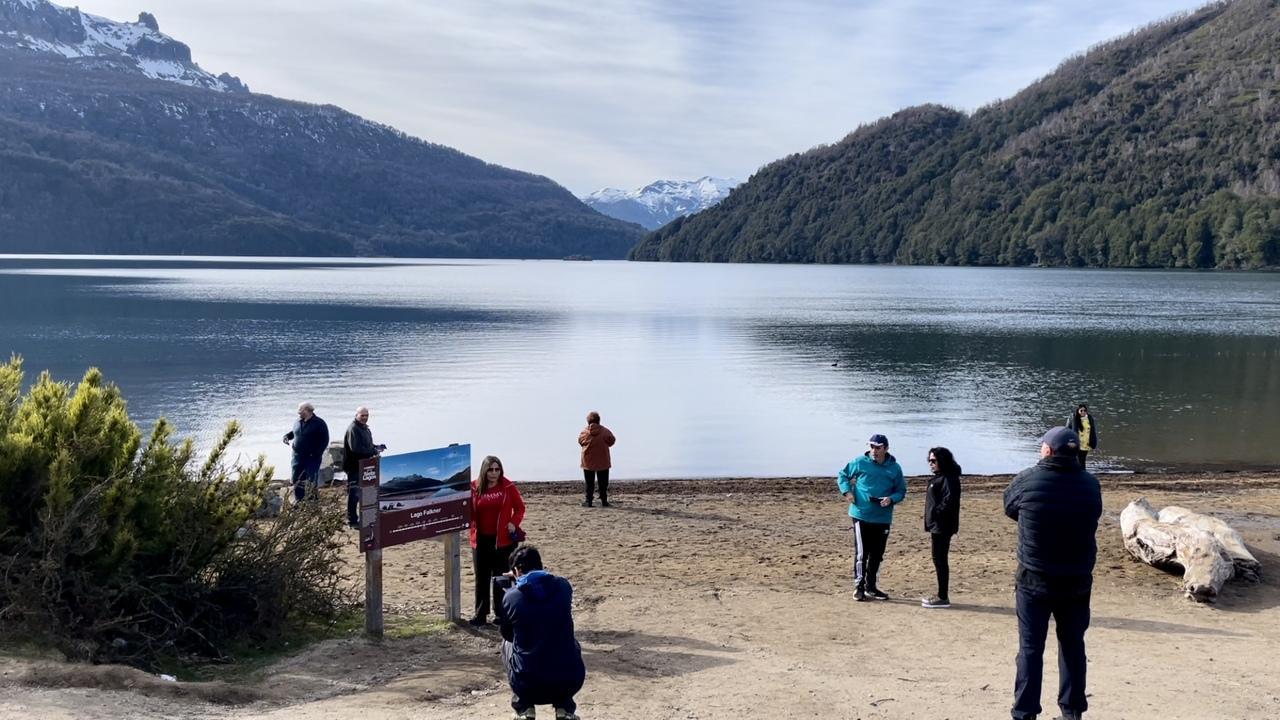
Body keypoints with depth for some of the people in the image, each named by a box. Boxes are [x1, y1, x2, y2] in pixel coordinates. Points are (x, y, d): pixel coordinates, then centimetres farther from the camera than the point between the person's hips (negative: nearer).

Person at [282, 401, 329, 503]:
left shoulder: (319, 423, -11)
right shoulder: (298, 422, 8)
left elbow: (325, 440, -12)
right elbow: (294, 432, 26)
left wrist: (316, 453, -19)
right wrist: (287, 436, 4)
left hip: (312, 457, -6)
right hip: (297, 456, 6)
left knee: (312, 481, -2)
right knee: (296, 480, 9)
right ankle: (299, 502, 21)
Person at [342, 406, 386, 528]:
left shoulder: (365, 428, 14)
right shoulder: (353, 429, -18)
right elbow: (355, 448, -27)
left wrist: (376, 447, 3)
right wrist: (374, 451, -24)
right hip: (354, 466, -10)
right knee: (354, 493, -4)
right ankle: (352, 520, 4)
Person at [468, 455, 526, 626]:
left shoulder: (508, 487, -5)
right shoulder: (475, 488, -1)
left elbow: (519, 507, 3)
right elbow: (470, 511, 7)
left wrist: (514, 523, -12)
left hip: (503, 539, -2)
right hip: (480, 540, 2)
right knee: (481, 578, 9)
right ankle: (480, 614, 18)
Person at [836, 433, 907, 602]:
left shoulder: (894, 468, 3)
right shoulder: (859, 462, -3)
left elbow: (901, 491, 10)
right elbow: (842, 476, 9)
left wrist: (891, 499, -11)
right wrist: (846, 491, -8)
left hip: (883, 518, 3)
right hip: (861, 515, -3)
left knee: (877, 554, 12)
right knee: (861, 553, -6)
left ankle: (871, 587, 25)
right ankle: (859, 587, 3)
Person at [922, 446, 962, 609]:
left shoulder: (948, 479, -14)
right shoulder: (938, 478, 18)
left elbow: (949, 501, -25)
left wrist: (936, 513, -18)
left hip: (942, 527, -10)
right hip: (937, 526, 10)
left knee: (940, 560, -5)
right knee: (938, 560, 14)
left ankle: (943, 598, 0)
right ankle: (941, 595, 21)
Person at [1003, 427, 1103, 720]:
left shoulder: (1026, 480, -10)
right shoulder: (1090, 484, -2)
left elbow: (1009, 508, 6)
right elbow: (1093, 518, 11)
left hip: (1035, 579, -3)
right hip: (1078, 580, 3)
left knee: (1030, 648, 5)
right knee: (1073, 646, 16)